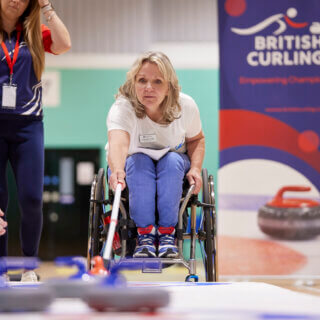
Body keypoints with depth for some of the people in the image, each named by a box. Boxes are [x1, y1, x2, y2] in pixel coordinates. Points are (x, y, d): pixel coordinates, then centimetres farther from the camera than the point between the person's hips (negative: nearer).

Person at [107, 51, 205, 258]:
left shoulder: (185, 106, -17)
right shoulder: (122, 108, -28)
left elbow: (196, 139, 3)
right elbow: (118, 142, -49)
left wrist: (195, 168, -16)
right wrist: (116, 170, -70)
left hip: (174, 170, 2)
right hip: (133, 168, -1)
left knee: (172, 161, -31)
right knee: (139, 162, -34)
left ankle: (167, 233, -26)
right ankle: (145, 234, -29)